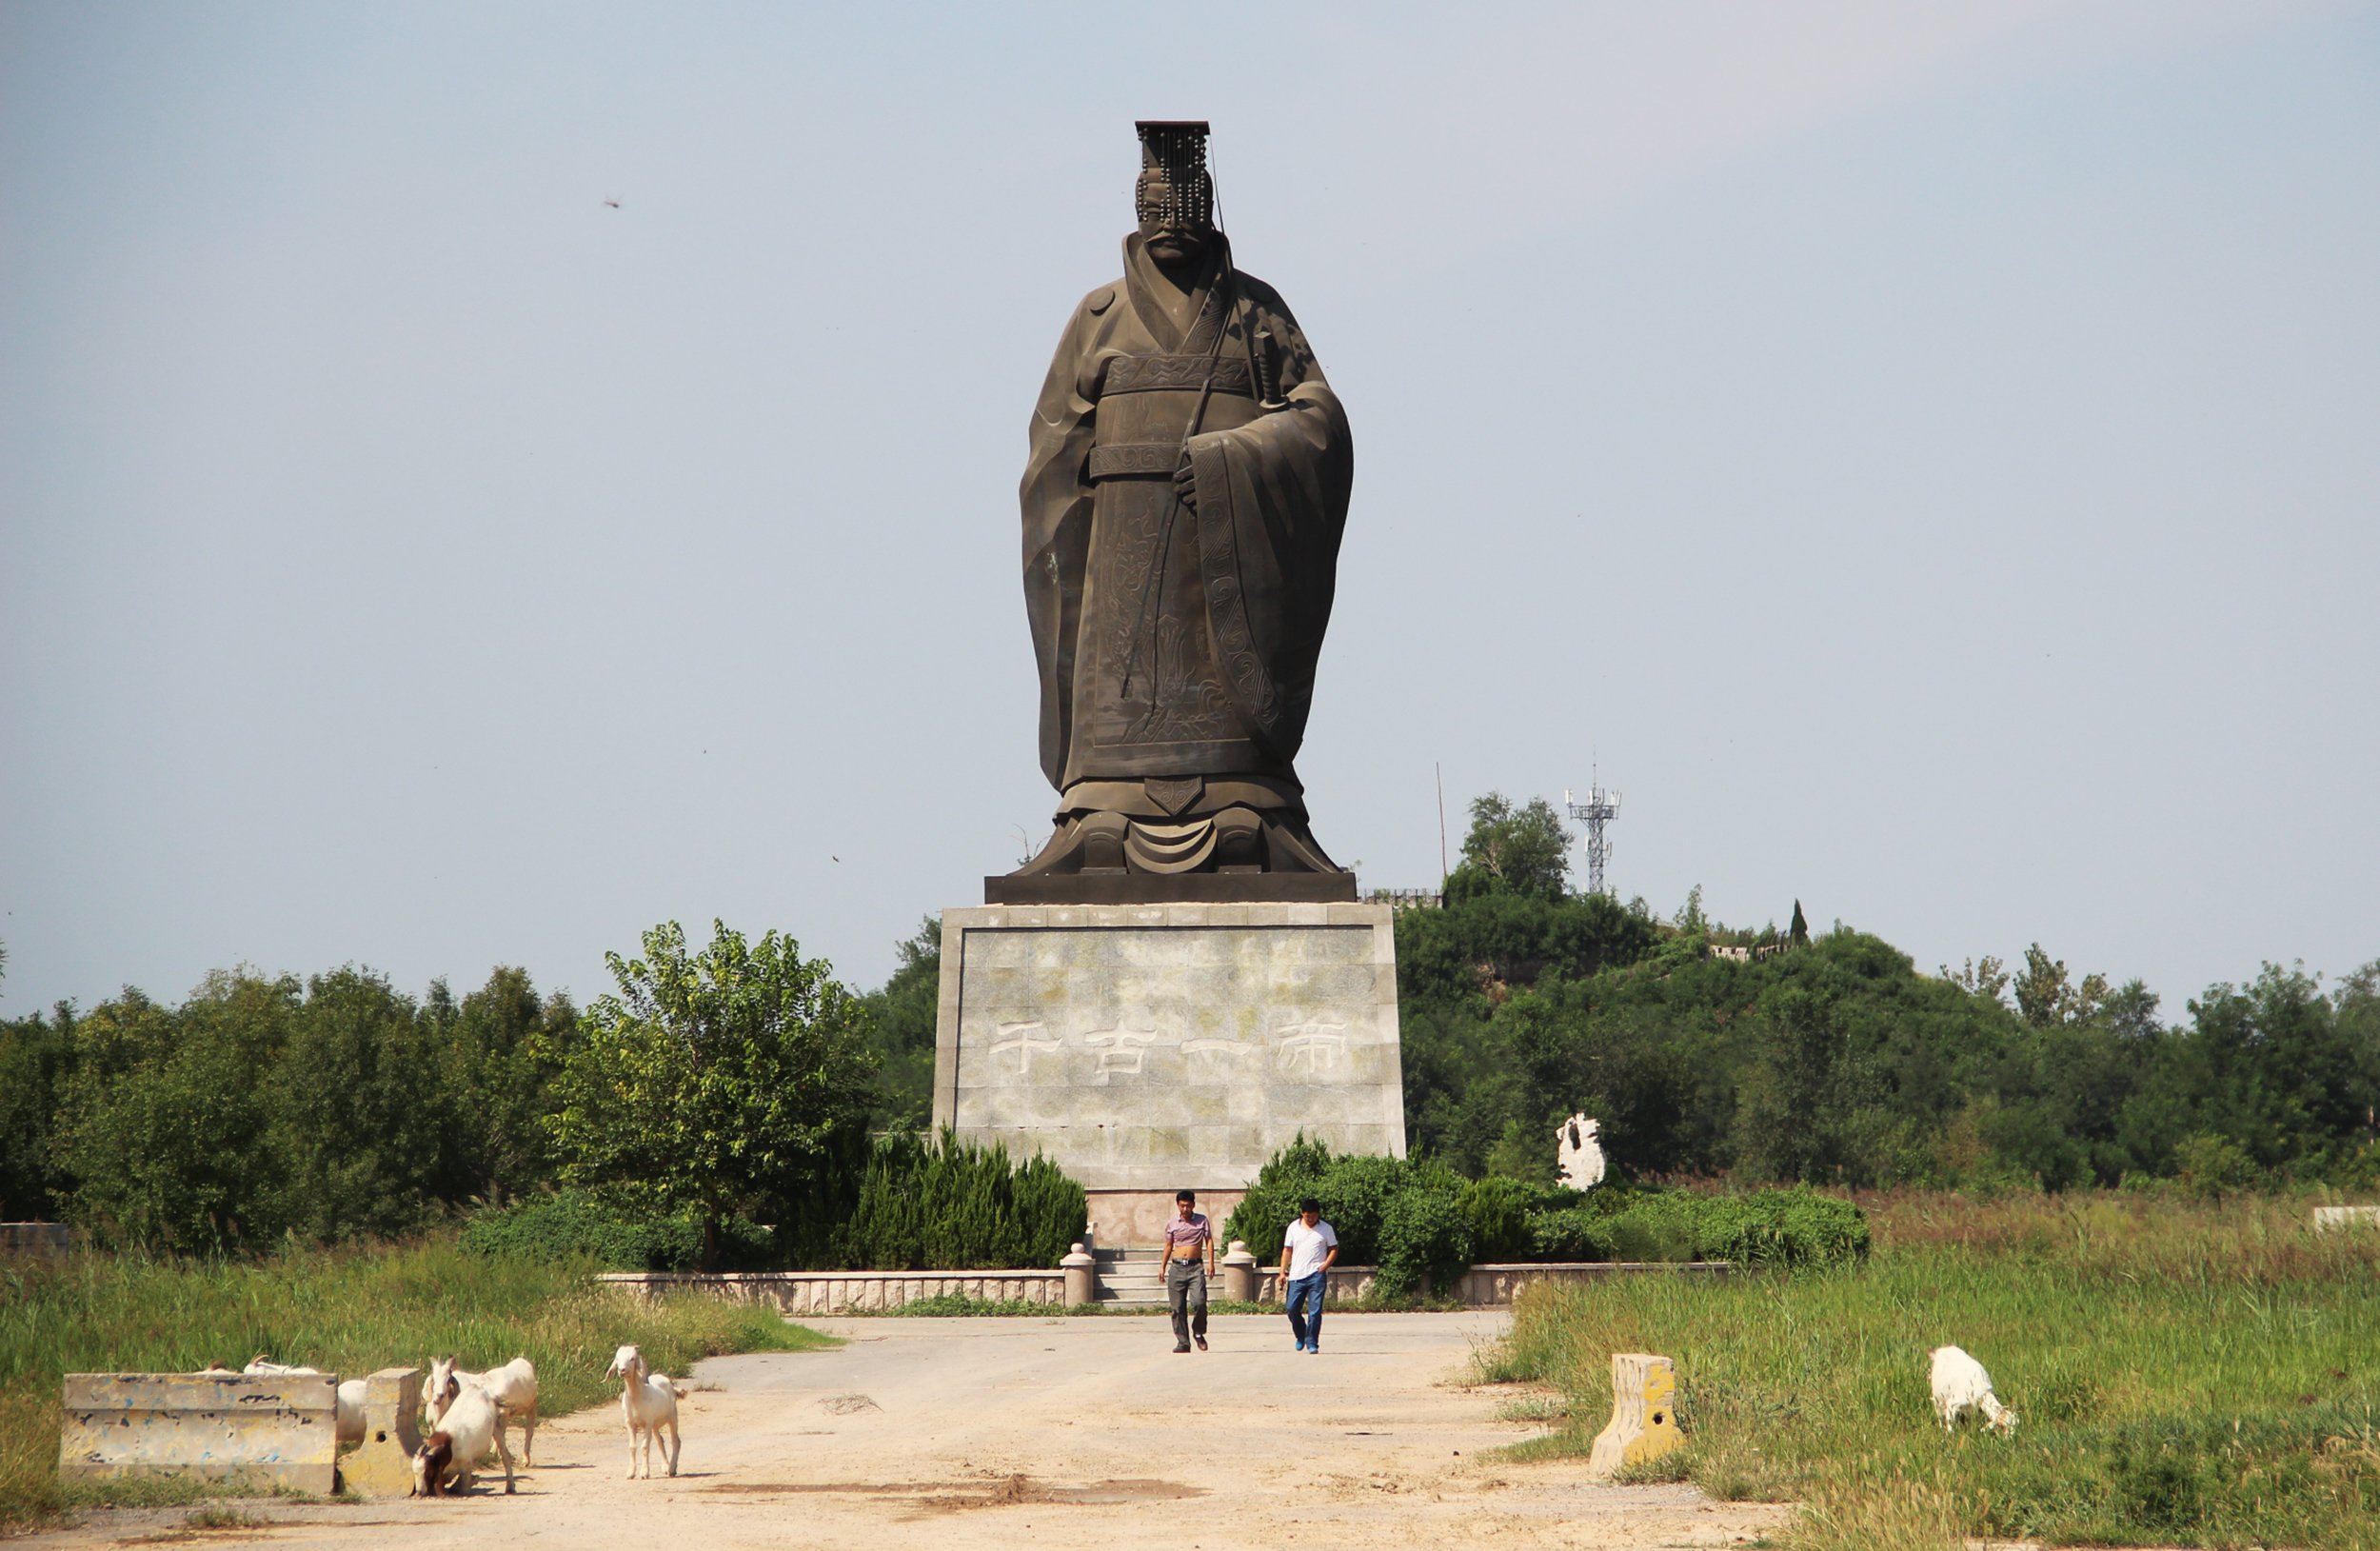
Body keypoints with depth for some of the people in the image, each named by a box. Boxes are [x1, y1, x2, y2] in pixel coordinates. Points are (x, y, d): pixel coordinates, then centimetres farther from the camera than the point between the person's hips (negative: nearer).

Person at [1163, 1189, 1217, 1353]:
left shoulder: (1202, 1220, 5)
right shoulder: (1172, 1224, 9)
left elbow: (1209, 1240, 6)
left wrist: (1210, 1262, -5)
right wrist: (1163, 1267, 14)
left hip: (1195, 1267, -2)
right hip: (1177, 1267, 2)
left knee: (1199, 1302, -17)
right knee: (1177, 1307, -2)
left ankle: (1198, 1333, 8)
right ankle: (1183, 1342, 5)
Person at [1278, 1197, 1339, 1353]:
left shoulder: (1325, 1229, 3)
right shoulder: (1294, 1227, 8)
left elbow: (1334, 1249, 7)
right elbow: (1287, 1250, 10)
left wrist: (1325, 1266, -7)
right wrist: (1283, 1272, 2)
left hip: (1316, 1276, -2)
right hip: (1296, 1276, 2)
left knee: (1314, 1311, -6)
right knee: (1292, 1308, 0)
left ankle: (1312, 1342, 2)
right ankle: (1300, 1335, 24)